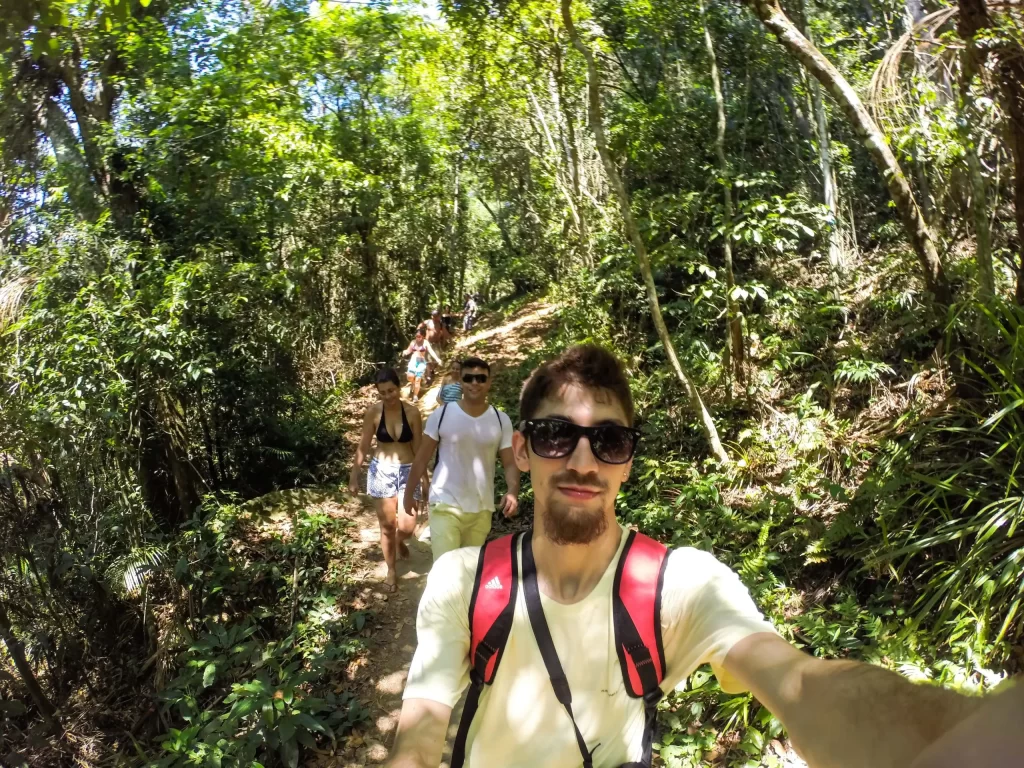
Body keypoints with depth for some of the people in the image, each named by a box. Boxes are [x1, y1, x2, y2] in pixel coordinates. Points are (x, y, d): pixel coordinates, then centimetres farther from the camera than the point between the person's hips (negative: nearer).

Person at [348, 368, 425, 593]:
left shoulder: (412, 412, -9)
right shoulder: (373, 412, -9)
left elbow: (418, 448, -2)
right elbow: (363, 446, -2)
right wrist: (354, 475, -2)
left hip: (408, 471, 0)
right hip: (381, 472, 0)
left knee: (407, 526, -5)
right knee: (387, 525, 7)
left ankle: (399, 541, 33)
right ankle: (391, 570, 28)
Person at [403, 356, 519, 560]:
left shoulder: (501, 420, -1)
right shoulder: (442, 414, -6)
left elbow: (510, 463, -2)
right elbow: (422, 458, 1)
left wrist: (513, 491, -21)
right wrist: (409, 493, 5)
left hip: (482, 509, 3)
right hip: (445, 505, -3)